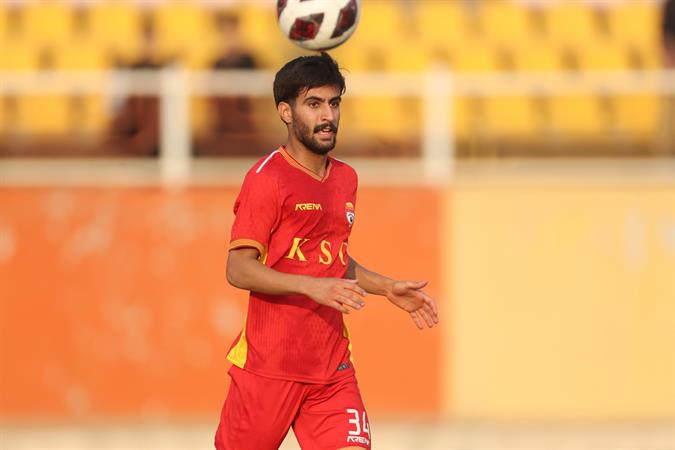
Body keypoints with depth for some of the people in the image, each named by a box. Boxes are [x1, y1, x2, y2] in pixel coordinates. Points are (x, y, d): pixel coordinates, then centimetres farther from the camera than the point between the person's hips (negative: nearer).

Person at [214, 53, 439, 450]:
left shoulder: (346, 179, 13)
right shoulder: (267, 178, -9)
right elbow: (239, 270, -16)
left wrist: (389, 289, 15)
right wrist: (312, 287, -27)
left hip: (332, 368, 5)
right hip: (269, 368, -5)